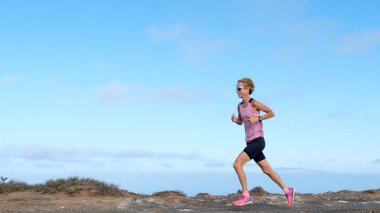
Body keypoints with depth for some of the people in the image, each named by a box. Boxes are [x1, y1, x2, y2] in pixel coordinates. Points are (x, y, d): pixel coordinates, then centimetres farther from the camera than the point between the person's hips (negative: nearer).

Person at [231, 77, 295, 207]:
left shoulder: (254, 103, -9)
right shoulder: (240, 106, 11)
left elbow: (271, 113, -3)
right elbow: (240, 122, 24)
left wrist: (257, 118, -15)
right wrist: (234, 120, 2)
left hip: (257, 141, -8)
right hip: (250, 142, 8)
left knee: (237, 164, -16)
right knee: (267, 170, 12)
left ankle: (245, 196, -9)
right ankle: (287, 191, 24)